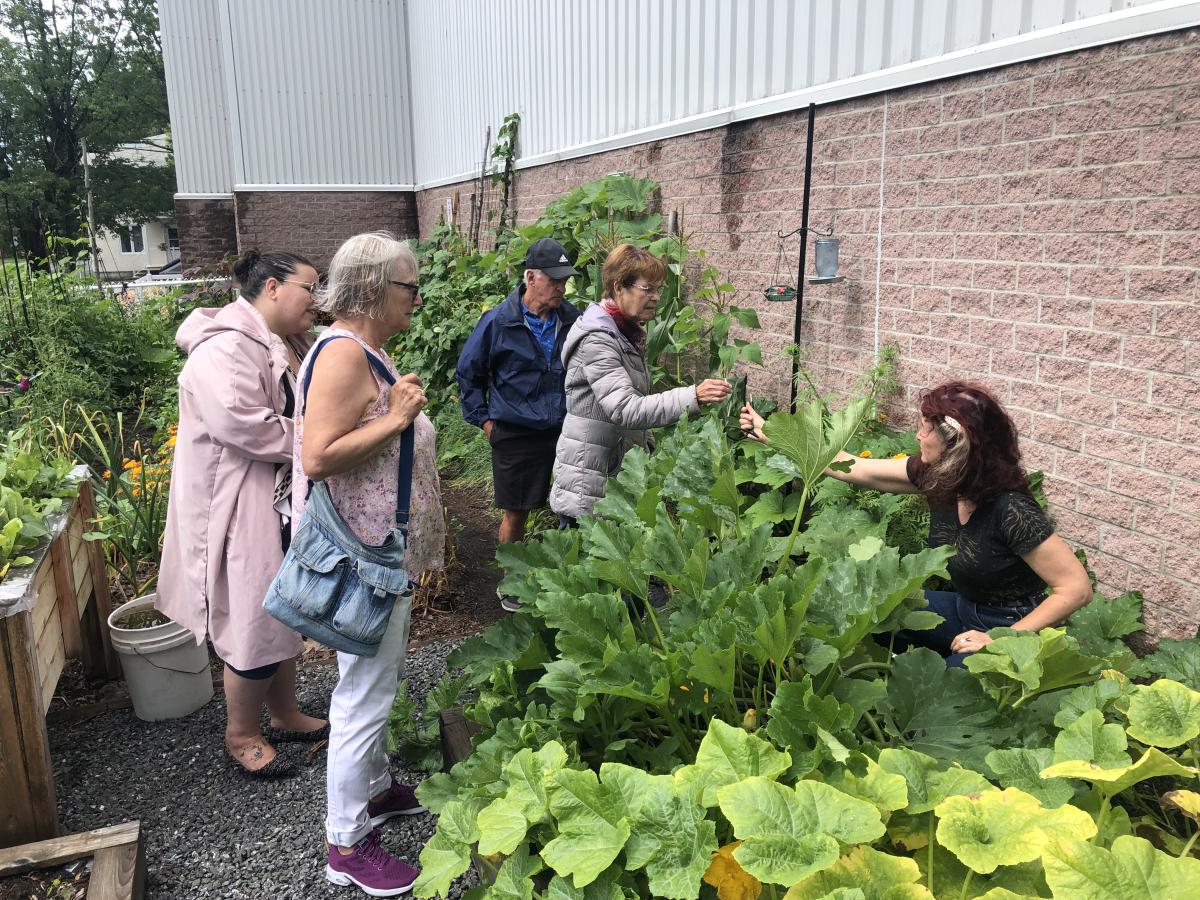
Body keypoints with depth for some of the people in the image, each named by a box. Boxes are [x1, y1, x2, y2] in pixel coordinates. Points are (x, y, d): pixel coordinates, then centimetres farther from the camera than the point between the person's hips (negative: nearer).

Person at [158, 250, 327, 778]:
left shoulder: (293, 346, 11)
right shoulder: (225, 349, -19)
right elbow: (243, 425, -30)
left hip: (287, 502, 9)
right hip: (243, 510, -9)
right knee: (254, 623, 2)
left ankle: (285, 714, 36)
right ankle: (242, 734, 24)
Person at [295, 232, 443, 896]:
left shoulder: (367, 350, 11)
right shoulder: (342, 353, -20)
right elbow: (317, 457, -27)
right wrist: (395, 419, -24)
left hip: (382, 548, 10)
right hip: (363, 555, -10)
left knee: (379, 679, 23)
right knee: (365, 692, 2)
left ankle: (375, 787, 43)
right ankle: (347, 845, 19)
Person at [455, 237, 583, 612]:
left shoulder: (573, 320, 0)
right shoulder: (499, 323, -9)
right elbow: (468, 372, 3)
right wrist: (483, 419, 1)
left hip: (565, 432, 3)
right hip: (516, 436, -3)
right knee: (516, 513, 9)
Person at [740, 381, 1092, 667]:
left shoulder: (1009, 508, -30)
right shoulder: (933, 475, -9)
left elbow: (1077, 588, -25)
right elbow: (852, 468, -4)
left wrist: (1002, 640, -29)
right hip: (964, 610, 7)